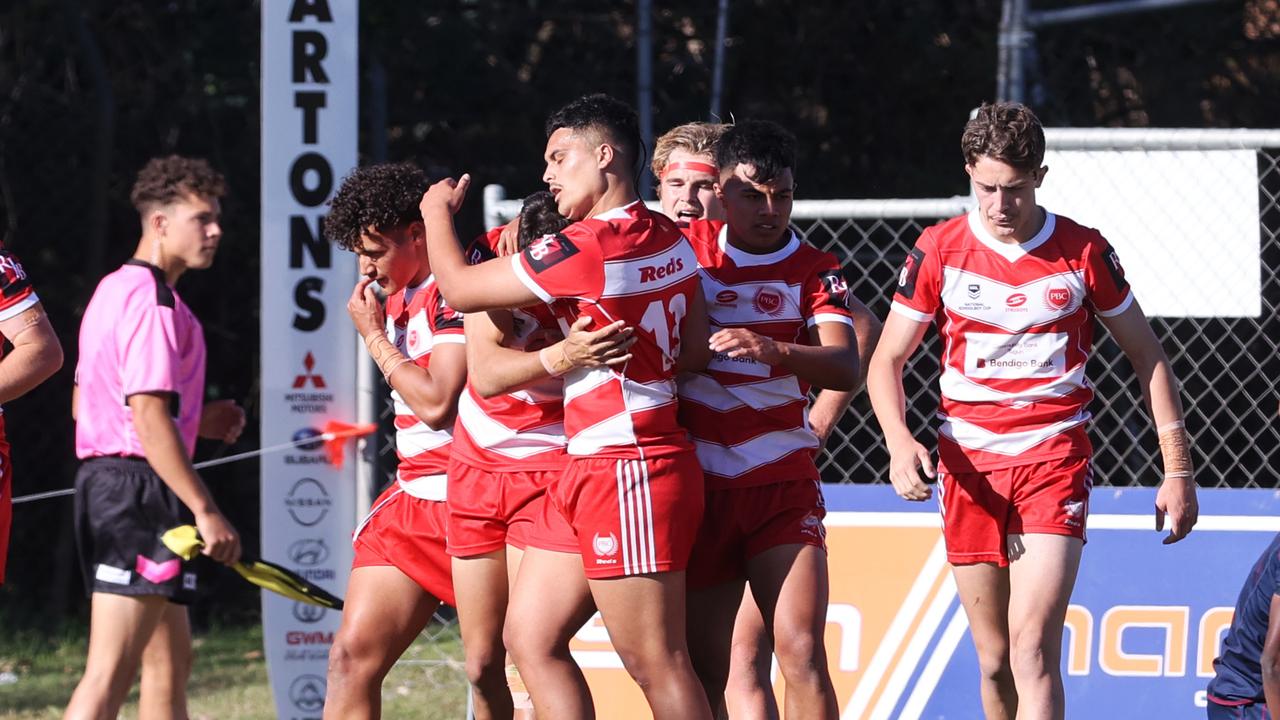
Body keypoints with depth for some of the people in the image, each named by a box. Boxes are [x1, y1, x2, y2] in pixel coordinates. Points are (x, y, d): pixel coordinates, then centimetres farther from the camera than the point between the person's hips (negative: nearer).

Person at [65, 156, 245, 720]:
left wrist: (196, 420, 19)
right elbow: (149, 418, -21)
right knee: (110, 674, -14)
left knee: (169, 663, 15)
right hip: (140, 488, -11)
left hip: (103, 480, 11)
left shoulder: (113, 291, 19)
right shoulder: (153, 302, -14)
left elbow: (84, 402, 25)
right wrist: (205, 510, -22)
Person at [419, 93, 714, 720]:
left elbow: (459, 288, -8)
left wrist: (438, 211, 10)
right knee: (530, 639, 11)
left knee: (657, 667, -8)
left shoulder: (589, 247, -17)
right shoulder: (669, 239, 9)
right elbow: (695, 351, 15)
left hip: (627, 473, -10)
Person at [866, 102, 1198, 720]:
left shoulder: (1084, 252, -1)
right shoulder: (939, 250, 2)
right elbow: (886, 360, 8)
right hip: (969, 462, 2)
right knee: (995, 660, 4)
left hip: (1054, 459, -2)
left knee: (1031, 645, -17)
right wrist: (899, 441, -12)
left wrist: (1177, 468, 4)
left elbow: (1146, 356, 8)